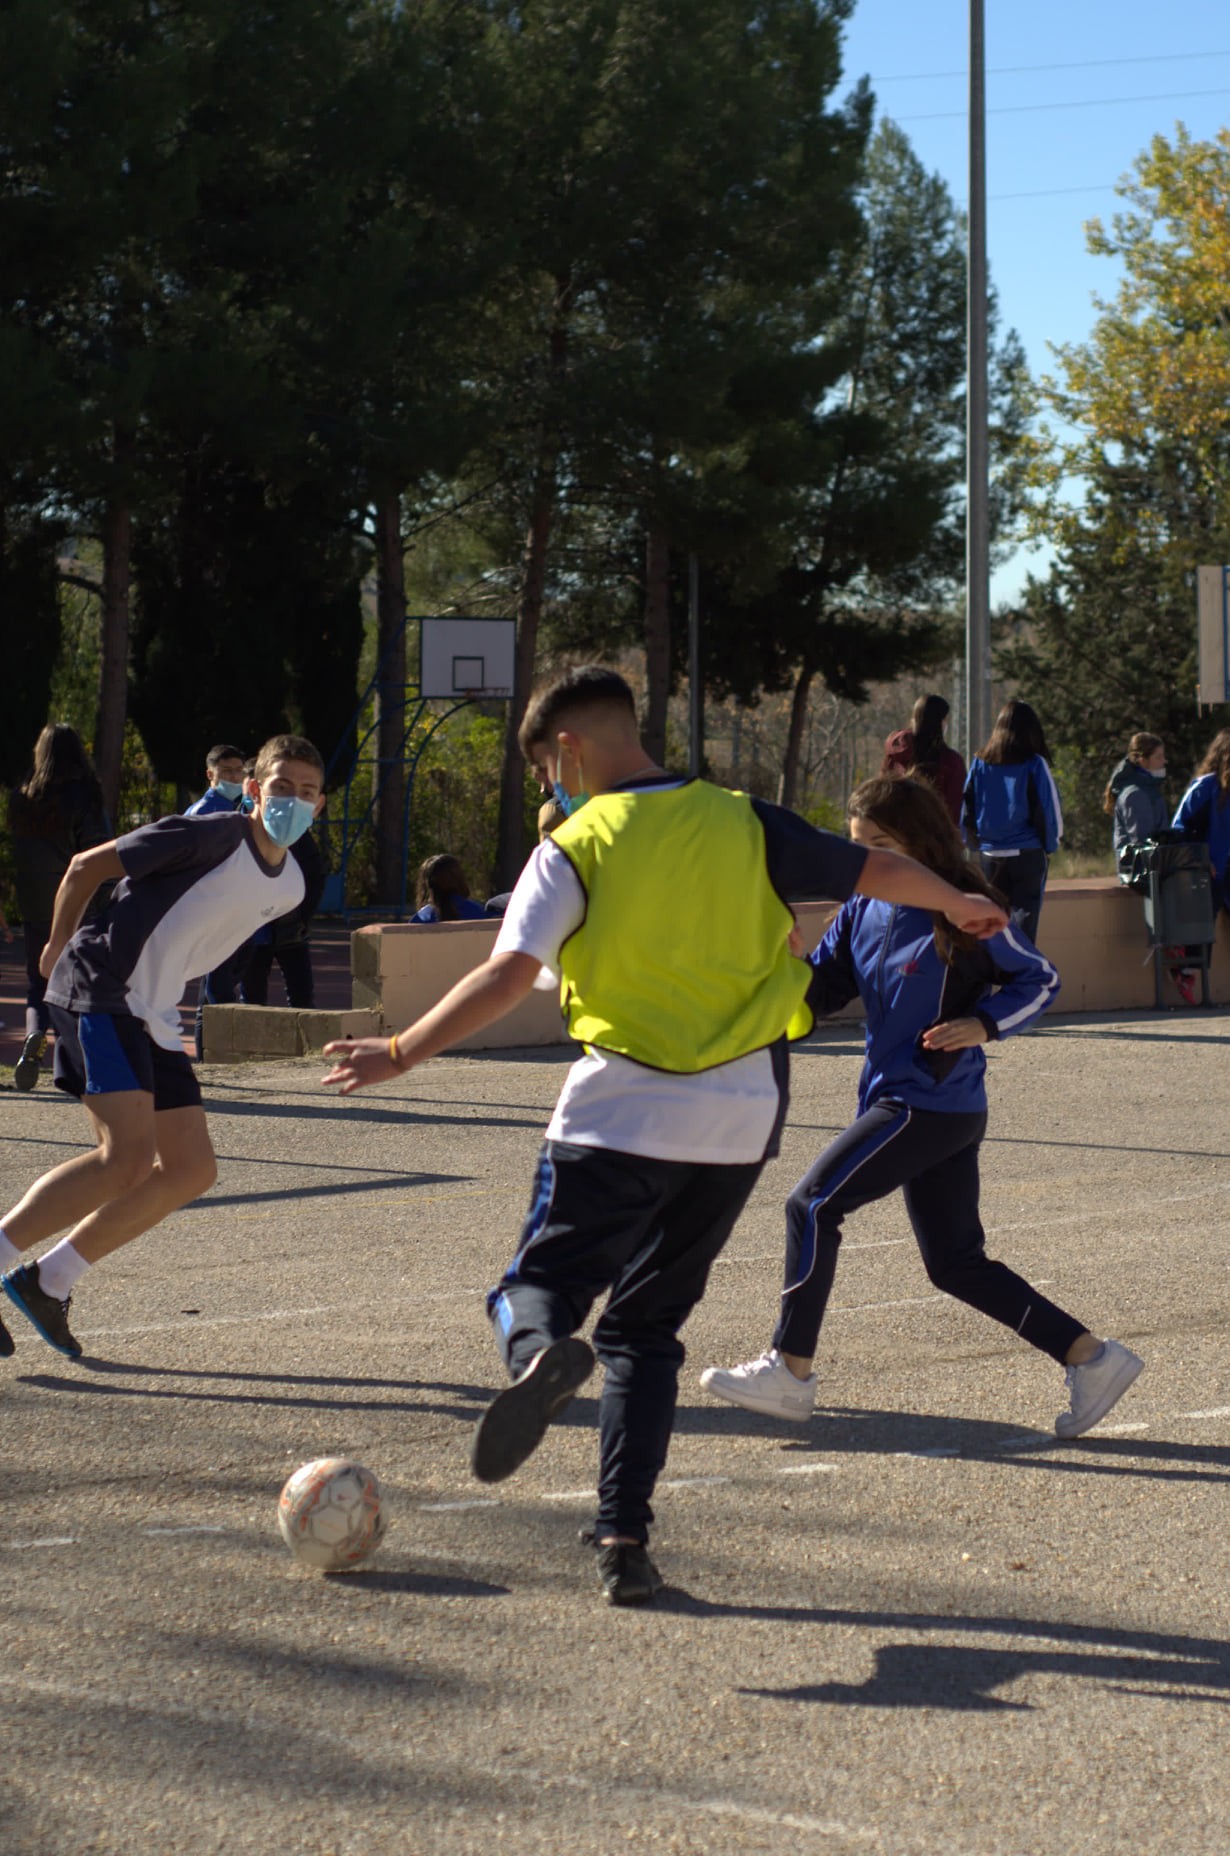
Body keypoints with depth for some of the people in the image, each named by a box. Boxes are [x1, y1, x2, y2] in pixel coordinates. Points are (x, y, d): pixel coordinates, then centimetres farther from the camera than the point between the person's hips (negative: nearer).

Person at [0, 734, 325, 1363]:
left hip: (153, 1017, 9)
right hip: (99, 992, -9)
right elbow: (87, 866, -6)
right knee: (128, 1159, -21)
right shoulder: (213, 837, -13)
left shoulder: (288, 887, 10)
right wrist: (59, 947, 7)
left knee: (191, 1170, 3)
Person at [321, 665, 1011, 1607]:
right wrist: (963, 903, 32)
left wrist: (400, 1053, -8)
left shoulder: (573, 848, -3)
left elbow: (510, 973, -14)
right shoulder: (740, 822, 7)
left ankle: (543, 1352, -32)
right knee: (646, 1326, 15)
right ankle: (625, 1538, 4)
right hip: (739, 1118, 4)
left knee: (536, 1286, 6)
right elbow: (874, 871, 14)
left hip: (618, 1113, -4)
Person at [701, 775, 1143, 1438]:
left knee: (812, 1204, -9)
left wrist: (984, 1025, -16)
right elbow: (819, 991, 10)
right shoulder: (862, 912, 8)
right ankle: (1090, 1358, 14)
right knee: (956, 1264, 10)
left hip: (932, 1105, -8)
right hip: (897, 1099, 8)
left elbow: (1040, 979, -2)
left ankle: (788, 1371, -2)